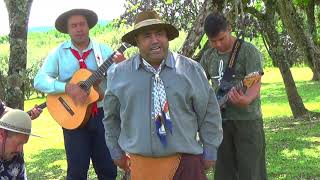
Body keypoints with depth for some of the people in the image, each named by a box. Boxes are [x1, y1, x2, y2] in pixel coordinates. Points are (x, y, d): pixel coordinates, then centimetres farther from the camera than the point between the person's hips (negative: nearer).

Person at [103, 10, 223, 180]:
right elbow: (111, 116, 13)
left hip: (185, 161, -1)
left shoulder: (191, 69, -2)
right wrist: (116, 151, 15)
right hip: (140, 163, 1)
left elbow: (208, 113, 3)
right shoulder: (119, 74, 0)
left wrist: (209, 151, 4)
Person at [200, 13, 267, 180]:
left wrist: (246, 100, -39)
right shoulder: (208, 56, 8)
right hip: (220, 120, 5)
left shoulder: (248, 51, -8)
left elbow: (255, 82, -18)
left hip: (247, 119, -5)